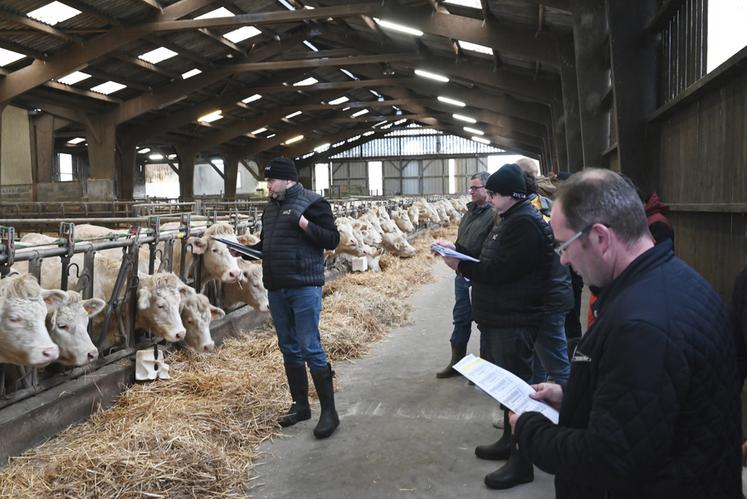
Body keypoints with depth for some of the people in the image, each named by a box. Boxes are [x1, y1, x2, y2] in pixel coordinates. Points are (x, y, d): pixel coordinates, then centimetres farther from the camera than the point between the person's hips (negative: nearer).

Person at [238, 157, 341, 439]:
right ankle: (300, 405, 26)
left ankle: (329, 411, 5)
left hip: (304, 287, -7)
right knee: (289, 349, 13)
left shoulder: (312, 202, -7)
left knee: (310, 348, -6)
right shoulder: (271, 207, 14)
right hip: (276, 289, 7)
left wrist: (304, 224, -22)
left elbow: (332, 240, -12)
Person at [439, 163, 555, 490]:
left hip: (513, 322, -11)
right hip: (499, 318, 11)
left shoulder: (524, 223, -18)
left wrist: (461, 266, -13)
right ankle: (510, 440, 34)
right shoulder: (511, 220, 16)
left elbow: (499, 271, -23)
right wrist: (460, 255, 2)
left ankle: (521, 462, 7)